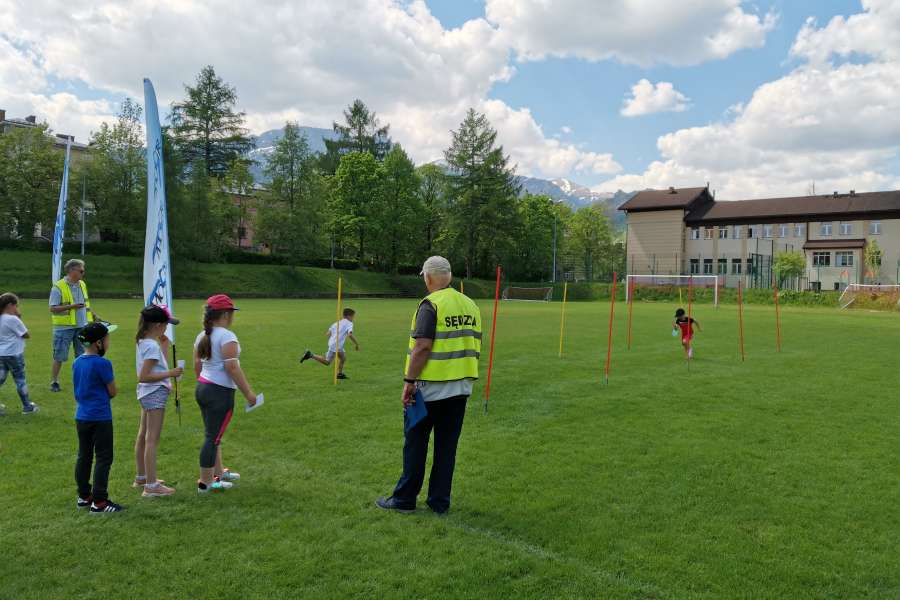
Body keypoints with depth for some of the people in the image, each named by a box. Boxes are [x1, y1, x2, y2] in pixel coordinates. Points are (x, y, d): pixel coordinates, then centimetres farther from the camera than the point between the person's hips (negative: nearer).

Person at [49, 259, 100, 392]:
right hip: (64, 327, -6)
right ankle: (54, 382, 16)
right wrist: (71, 306, -23)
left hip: (82, 326, 6)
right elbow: (52, 308, -14)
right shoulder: (58, 287, -11)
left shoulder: (82, 285, 9)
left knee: (83, 355, 9)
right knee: (59, 356, 4)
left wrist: (94, 316, 12)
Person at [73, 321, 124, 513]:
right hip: (100, 418, -8)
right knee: (103, 458, 0)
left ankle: (84, 496, 27)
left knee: (83, 456, 16)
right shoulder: (102, 364, -18)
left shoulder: (77, 362, 6)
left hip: (81, 416, 8)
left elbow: (78, 391, 15)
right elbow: (113, 392, -10)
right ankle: (99, 501, 1)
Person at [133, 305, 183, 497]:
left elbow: (158, 363, 15)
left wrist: (164, 344, 10)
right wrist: (170, 373, -23)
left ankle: (141, 477, 34)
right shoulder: (152, 346, -21)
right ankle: (151, 486, -2)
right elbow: (143, 376, -24)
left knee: (143, 436, 19)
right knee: (152, 440, -6)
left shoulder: (143, 342, 8)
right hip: (155, 394, -10)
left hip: (146, 393, 10)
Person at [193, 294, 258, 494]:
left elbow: (197, 365, 15)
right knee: (213, 437, -1)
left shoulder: (202, 335, 9)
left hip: (202, 388, 9)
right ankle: (205, 483, 7)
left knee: (213, 434, 19)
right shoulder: (226, 336, -16)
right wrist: (248, 393, -16)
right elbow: (232, 367, -21)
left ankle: (218, 472, 33)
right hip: (220, 392, -9)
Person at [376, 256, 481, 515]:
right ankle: (440, 502, 19)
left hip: (431, 387, -6)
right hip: (461, 387, 6)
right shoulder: (470, 304, 9)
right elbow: (475, 347, 12)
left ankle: (404, 499, 17)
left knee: (415, 443, 7)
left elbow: (422, 347, -20)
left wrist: (409, 381, -15)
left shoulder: (431, 304, -12)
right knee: (447, 446, 13)